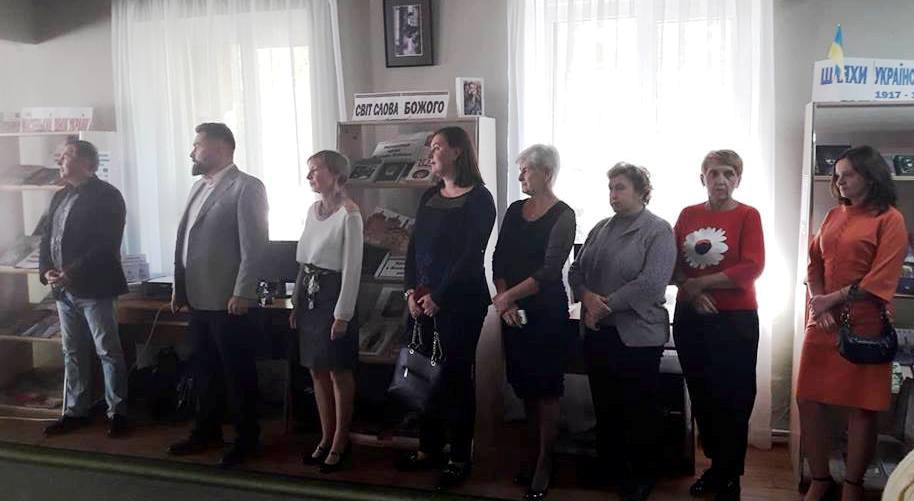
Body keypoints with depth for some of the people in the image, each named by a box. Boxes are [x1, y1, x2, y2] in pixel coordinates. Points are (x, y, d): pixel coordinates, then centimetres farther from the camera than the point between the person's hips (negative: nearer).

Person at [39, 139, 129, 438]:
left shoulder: (106, 196, -8)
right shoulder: (60, 197, 16)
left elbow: (106, 245, -17)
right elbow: (47, 238, 16)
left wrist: (72, 273, -21)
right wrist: (46, 270, -2)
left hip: (94, 289, -7)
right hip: (63, 290, 7)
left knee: (108, 352, 1)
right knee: (72, 353, 14)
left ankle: (117, 413, 10)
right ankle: (75, 412, 25)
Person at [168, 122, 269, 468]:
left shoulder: (246, 187, -10)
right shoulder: (199, 186, 14)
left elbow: (254, 245, -16)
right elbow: (185, 241, 16)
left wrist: (242, 293, -19)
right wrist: (179, 288, 14)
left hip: (228, 300, -7)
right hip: (198, 298, 8)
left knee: (237, 372, 4)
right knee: (203, 369, 17)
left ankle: (247, 438, 18)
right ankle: (207, 431, 32)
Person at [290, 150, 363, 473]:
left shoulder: (349, 214, -14)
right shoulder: (313, 209, 9)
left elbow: (352, 268, -15)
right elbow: (303, 260, 14)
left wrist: (342, 314, -16)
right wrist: (296, 303, 13)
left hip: (334, 294, -8)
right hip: (310, 294, 8)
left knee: (338, 372, 4)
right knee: (317, 370, 14)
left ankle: (340, 442, 19)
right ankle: (326, 437, 27)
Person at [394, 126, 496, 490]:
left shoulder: (478, 199, -7)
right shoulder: (429, 197, 14)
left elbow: (471, 255, -13)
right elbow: (414, 247, 11)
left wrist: (439, 297, -15)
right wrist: (411, 291, -2)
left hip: (460, 301, -6)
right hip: (421, 299, 6)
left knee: (455, 377, 1)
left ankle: (460, 457, 14)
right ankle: (429, 448, 24)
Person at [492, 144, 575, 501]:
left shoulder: (562, 216, -9)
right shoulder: (515, 210, 9)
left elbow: (548, 271, -16)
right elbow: (498, 260, 4)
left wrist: (507, 296, -15)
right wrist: (504, 302, -9)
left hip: (547, 312, -5)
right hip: (513, 310, 6)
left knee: (545, 390, 3)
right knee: (525, 387, 13)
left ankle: (545, 465, 15)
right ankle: (534, 455, 27)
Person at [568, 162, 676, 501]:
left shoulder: (658, 231, -7)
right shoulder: (601, 228, 12)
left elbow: (651, 283, -19)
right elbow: (576, 269, 10)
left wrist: (608, 305, -17)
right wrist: (586, 296, -10)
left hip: (637, 336, -6)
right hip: (598, 333, 6)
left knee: (639, 410, 6)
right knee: (604, 405, 14)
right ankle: (609, 469, 30)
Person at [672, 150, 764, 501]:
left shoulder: (747, 216, -4)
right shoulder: (688, 215, 7)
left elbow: (752, 268, -14)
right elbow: (672, 266, 5)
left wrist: (699, 282, -12)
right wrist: (691, 292, -13)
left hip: (734, 320, -4)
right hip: (691, 317, 4)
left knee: (732, 401, 4)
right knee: (701, 397, 13)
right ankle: (715, 465, 31)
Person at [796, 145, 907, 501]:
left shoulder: (890, 219, -4)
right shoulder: (833, 216, 14)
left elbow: (881, 278, -11)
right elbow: (814, 262, 10)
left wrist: (833, 299, -12)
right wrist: (817, 302, -6)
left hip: (864, 325, -5)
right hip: (822, 323, 5)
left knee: (861, 408, 3)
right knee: (808, 401, 4)